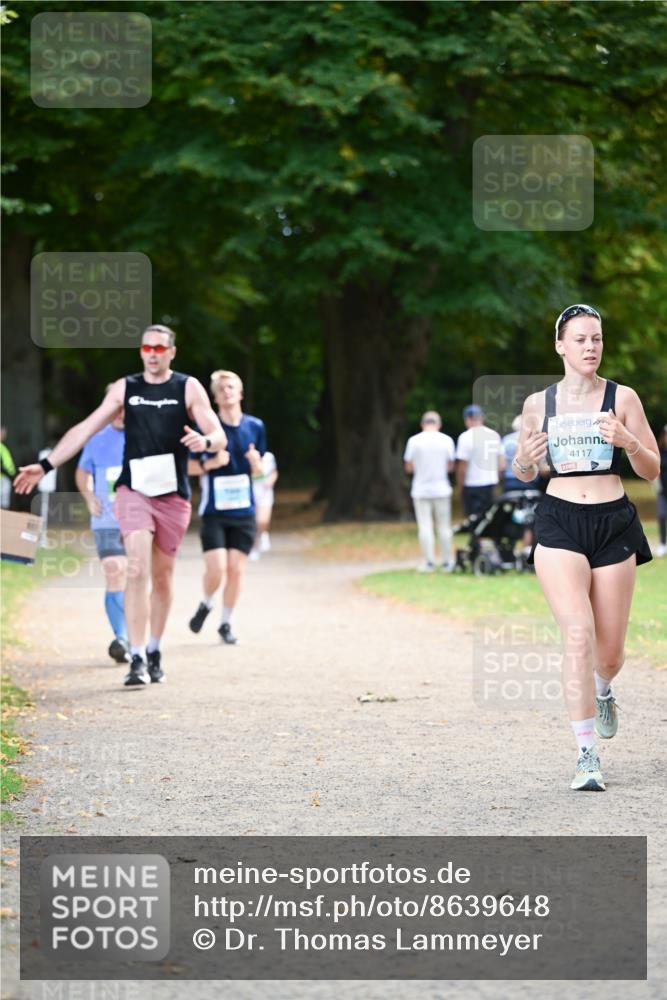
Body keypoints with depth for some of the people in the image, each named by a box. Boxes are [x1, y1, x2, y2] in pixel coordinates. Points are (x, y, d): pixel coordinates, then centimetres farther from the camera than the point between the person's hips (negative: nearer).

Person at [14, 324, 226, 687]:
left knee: (162, 576, 9)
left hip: (174, 494, 0)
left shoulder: (188, 388, 3)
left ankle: (154, 652, 27)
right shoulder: (125, 388, 7)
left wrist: (205, 441, -28)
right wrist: (46, 465, 1)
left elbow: (219, 437, -3)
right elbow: (84, 430, 8)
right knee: (137, 570, -16)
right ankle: (137, 659, -19)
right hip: (134, 490, 0)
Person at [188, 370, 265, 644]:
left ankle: (226, 623, 17)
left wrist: (256, 463, -9)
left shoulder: (255, 426, 5)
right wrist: (211, 463, -17)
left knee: (236, 569, 2)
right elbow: (189, 466, 2)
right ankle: (205, 605, 19)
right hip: (213, 510, -3)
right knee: (216, 569, -12)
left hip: (243, 510, 3)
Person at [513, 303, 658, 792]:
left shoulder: (622, 398, 1)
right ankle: (588, 755, -15)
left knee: (610, 651, 6)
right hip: (559, 524, 0)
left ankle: (601, 693, 45)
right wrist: (526, 458, -7)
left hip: (614, 523, 1)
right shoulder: (538, 403, 6)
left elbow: (652, 470, 3)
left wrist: (628, 441, -17)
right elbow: (523, 473, 17)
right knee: (578, 635, -18)